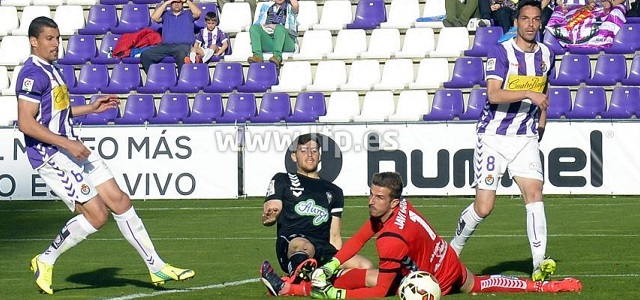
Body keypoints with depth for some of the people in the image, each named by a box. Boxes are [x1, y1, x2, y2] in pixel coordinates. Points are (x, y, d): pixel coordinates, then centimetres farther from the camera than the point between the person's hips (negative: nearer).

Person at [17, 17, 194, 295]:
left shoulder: (51, 70, 16)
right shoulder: (32, 74, -16)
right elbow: (26, 123, -23)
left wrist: (91, 108, 22)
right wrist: (66, 143, -23)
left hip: (71, 149, 10)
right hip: (50, 156, -10)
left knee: (119, 201, 5)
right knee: (96, 215, -12)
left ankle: (156, 266, 10)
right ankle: (46, 261, 5)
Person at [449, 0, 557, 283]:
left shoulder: (546, 55, 7)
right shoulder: (501, 52, -11)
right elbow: (494, 94, -22)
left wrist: (541, 125, 22)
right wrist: (528, 94, -31)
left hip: (526, 138, 4)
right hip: (493, 136, -4)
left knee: (534, 193, -15)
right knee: (483, 206, -6)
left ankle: (539, 265, -20)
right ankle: (453, 249, 20)